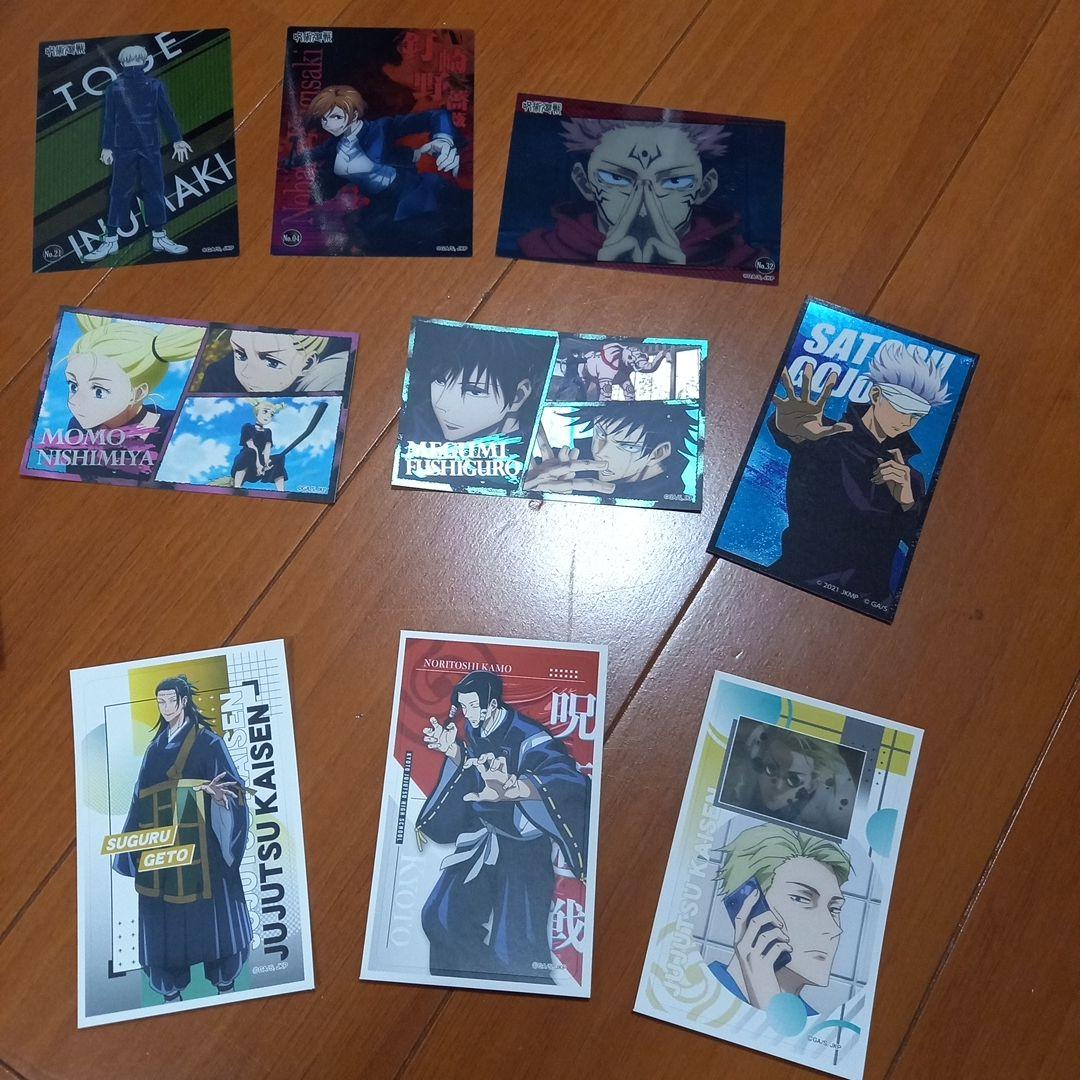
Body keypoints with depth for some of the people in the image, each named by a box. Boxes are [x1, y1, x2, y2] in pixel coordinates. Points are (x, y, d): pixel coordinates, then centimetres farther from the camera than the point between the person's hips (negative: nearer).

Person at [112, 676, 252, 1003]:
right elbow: (142, 794, 17)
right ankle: (170, 989, 15)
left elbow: (231, 782, -7)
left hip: (197, 836, -5)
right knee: (162, 913, 3)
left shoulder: (206, 739, 0)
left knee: (209, 906, -2)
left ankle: (225, 982, 11)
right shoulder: (156, 746, 16)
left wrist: (217, 790, -29)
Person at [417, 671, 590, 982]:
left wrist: (510, 791, -57)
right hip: (486, 840, 7)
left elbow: (569, 778, -42)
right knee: (441, 917, 10)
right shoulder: (474, 729, -3)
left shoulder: (528, 736, -26)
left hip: (526, 847, -7)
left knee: (515, 945, -11)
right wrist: (450, 748, -5)